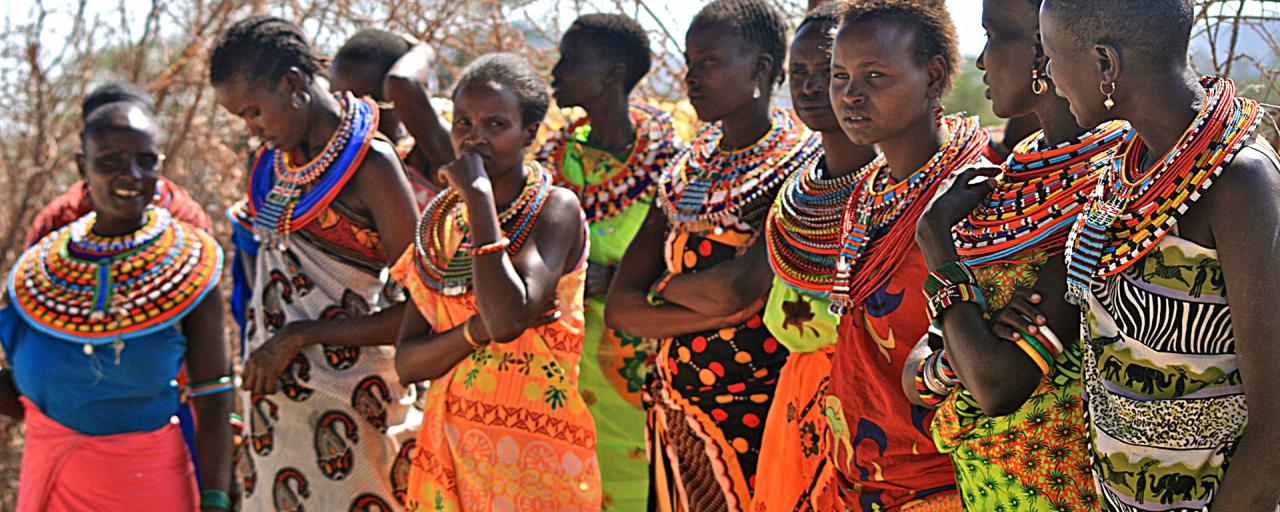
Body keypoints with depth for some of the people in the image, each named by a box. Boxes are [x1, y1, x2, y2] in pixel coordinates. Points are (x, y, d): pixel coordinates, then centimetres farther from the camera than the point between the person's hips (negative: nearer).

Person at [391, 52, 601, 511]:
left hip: (534, 455, -5)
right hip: (449, 449, 5)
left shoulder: (556, 209, -9)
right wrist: (479, 327, -16)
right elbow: (407, 362, 3)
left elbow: (509, 320, -26)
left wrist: (479, 194, -20)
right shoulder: (442, 219, 7)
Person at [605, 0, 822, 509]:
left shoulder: (803, 167, -11)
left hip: (756, 419, -6)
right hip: (676, 417, 6)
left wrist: (662, 290, -4)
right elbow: (619, 307, 2)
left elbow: (737, 289, -24)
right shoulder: (683, 170, 9)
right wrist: (719, 311, -13)